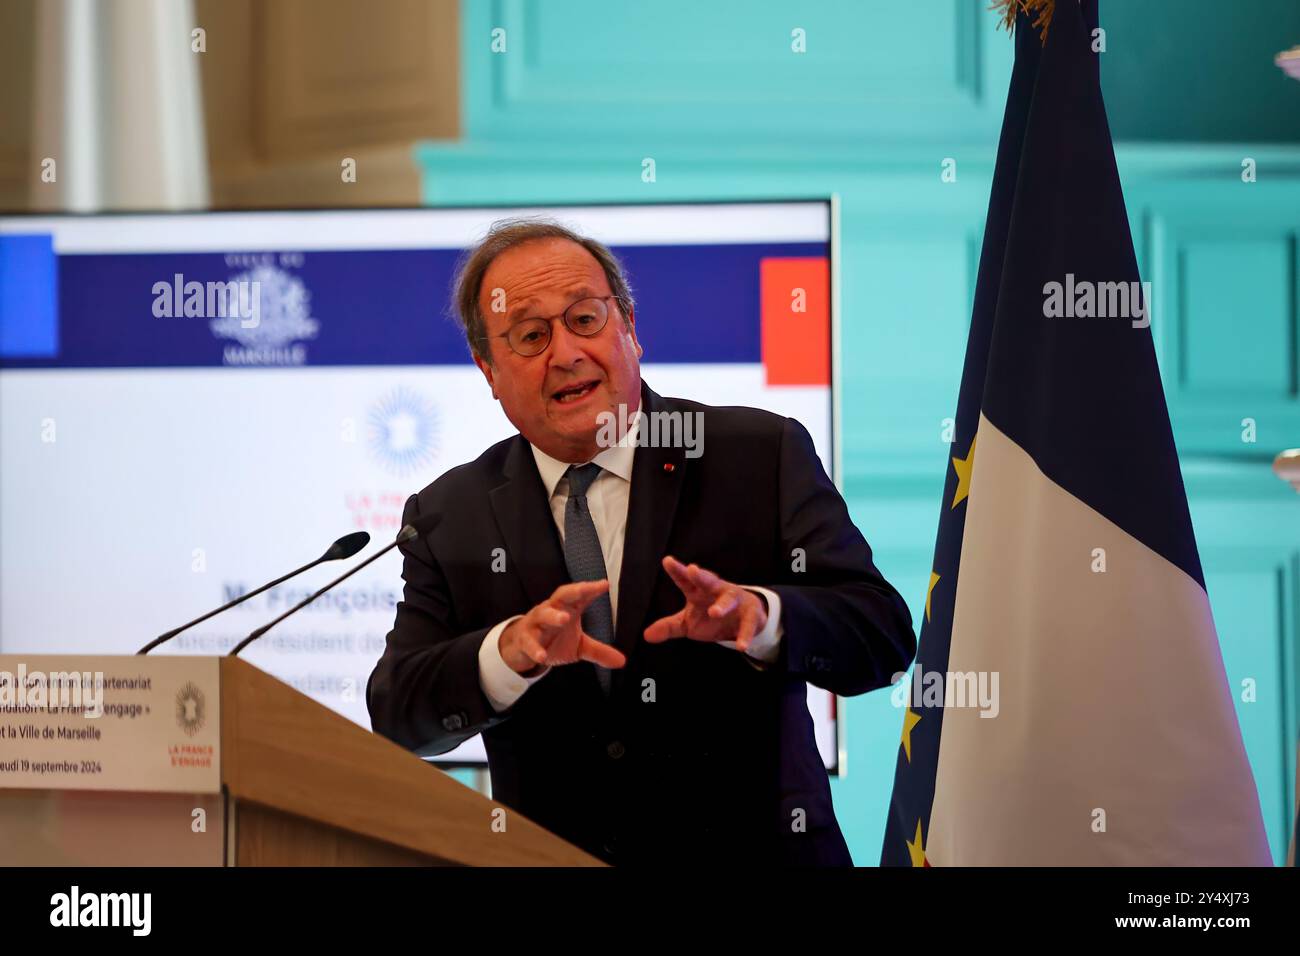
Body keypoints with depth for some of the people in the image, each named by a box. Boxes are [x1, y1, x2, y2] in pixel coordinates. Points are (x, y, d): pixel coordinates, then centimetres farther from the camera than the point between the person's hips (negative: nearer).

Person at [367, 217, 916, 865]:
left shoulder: (765, 455, 2)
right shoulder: (447, 518, 8)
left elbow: (884, 633, -5)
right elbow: (397, 716, -1)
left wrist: (758, 616, -23)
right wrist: (509, 654, -20)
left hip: (755, 854, -1)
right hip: (554, 860, 2)